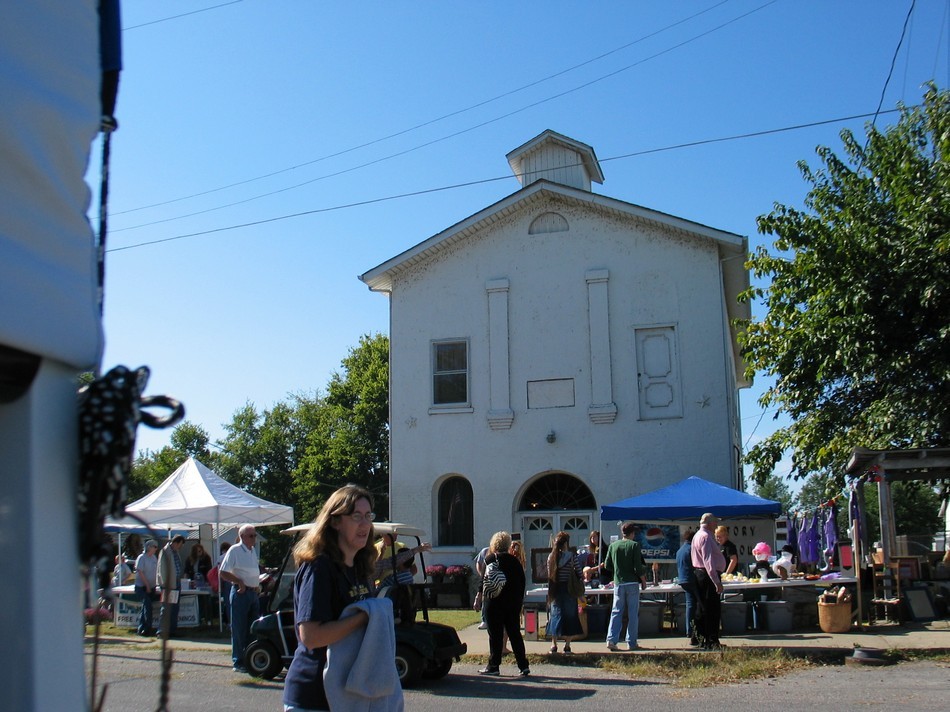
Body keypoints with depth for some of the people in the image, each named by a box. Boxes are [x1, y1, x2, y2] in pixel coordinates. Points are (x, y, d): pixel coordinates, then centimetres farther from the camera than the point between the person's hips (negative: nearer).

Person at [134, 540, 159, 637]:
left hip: (151, 587, 7)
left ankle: (141, 629, 14)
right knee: (148, 605, -18)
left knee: (146, 606, 7)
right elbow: (140, 573, -15)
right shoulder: (142, 558, -11)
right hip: (141, 587, -7)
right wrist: (147, 586, -16)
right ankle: (147, 628, -15)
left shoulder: (154, 557, 10)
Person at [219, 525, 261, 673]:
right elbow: (222, 573, -14)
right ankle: (238, 662, 4)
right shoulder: (234, 550, -10)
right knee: (239, 629, -2)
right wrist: (239, 582, -20)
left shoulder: (253, 551, 14)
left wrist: (258, 585, 14)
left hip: (254, 593, 8)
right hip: (241, 593, -8)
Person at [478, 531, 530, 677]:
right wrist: (519, 602, 15)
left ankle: (493, 666, 6)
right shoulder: (515, 561, 7)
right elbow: (522, 582, 9)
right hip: (513, 603, 4)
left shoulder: (490, 559, -6)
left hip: (495, 602, -4)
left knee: (495, 635, 2)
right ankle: (524, 666, 6)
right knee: (515, 633, 9)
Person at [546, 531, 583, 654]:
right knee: (570, 615, 6)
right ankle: (567, 645, 5)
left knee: (555, 614, 9)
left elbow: (549, 574, 7)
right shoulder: (572, 556, -7)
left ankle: (554, 644, 6)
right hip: (569, 589, -3)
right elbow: (579, 574, -5)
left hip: (555, 589, 3)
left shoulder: (551, 557, 2)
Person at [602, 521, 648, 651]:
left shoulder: (613, 546, 4)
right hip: (632, 583, -3)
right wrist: (643, 580, 2)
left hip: (618, 583, 3)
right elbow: (638, 567, -11)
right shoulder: (634, 545, -7)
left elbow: (607, 566, 6)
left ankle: (611, 640, -3)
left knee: (616, 612, 7)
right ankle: (631, 643, 6)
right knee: (633, 614, 5)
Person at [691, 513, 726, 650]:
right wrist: (717, 582, -27)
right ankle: (712, 642, -5)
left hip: (698, 573, 11)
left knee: (702, 609, 14)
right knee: (712, 610, -7)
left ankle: (702, 638, 21)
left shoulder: (697, 535, 17)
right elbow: (708, 560, -24)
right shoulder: (705, 537, -17)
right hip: (708, 576, -11)